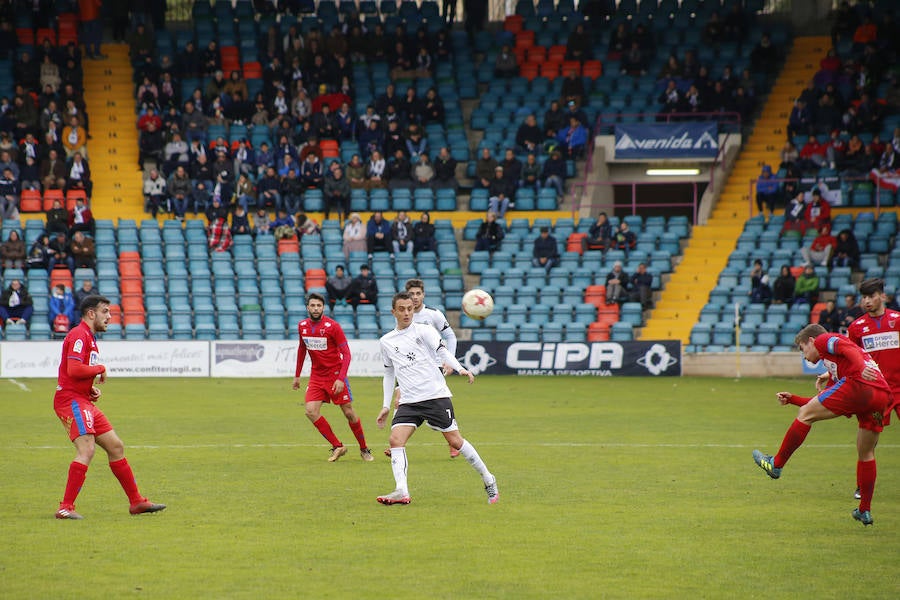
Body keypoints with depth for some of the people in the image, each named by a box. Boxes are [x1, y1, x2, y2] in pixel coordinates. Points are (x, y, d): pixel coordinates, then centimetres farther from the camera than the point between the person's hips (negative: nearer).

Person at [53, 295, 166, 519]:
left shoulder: (90, 338, 20)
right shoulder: (79, 335, -12)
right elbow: (73, 369, -24)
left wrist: (91, 389, 9)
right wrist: (100, 369, -10)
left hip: (83, 402, 11)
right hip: (70, 399, -11)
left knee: (116, 446, 11)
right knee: (86, 450, -21)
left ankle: (136, 502, 16)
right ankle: (66, 507, -21)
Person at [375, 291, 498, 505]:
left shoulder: (424, 331, 2)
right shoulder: (387, 342, 14)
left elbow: (442, 351, -10)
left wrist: (460, 369, -29)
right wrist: (386, 405, 20)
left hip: (436, 395, -4)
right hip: (409, 400, 4)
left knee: (455, 441, -5)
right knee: (396, 439, -17)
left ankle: (488, 480, 13)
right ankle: (401, 492, -22)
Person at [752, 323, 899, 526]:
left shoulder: (824, 340, 16)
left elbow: (848, 348, -7)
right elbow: (821, 406, 39)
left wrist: (861, 367, -23)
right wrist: (792, 399, 42)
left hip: (858, 385, -9)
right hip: (883, 397, 9)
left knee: (805, 415, 3)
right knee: (866, 454, 18)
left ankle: (776, 464, 7)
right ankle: (865, 511, 21)